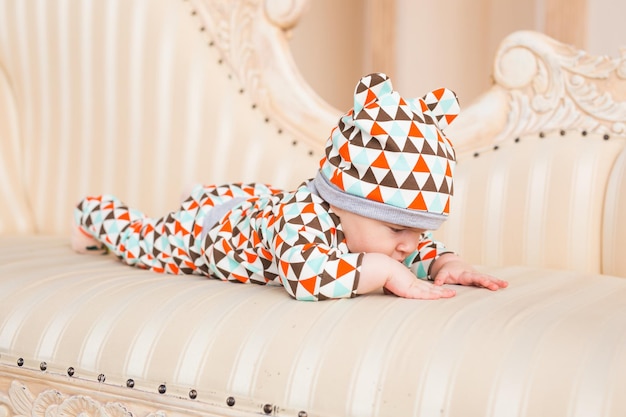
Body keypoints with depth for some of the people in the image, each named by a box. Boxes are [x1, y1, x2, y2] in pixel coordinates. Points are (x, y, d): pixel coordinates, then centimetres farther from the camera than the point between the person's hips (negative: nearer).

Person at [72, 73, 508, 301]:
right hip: (201, 222, -6)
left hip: (254, 200, 7)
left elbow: (422, 248, -10)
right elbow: (305, 276, -70)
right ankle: (95, 212, 49)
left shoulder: (366, 220, -27)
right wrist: (385, 271, -63)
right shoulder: (304, 217, -51)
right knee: (141, 240, 21)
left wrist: (447, 262, -32)